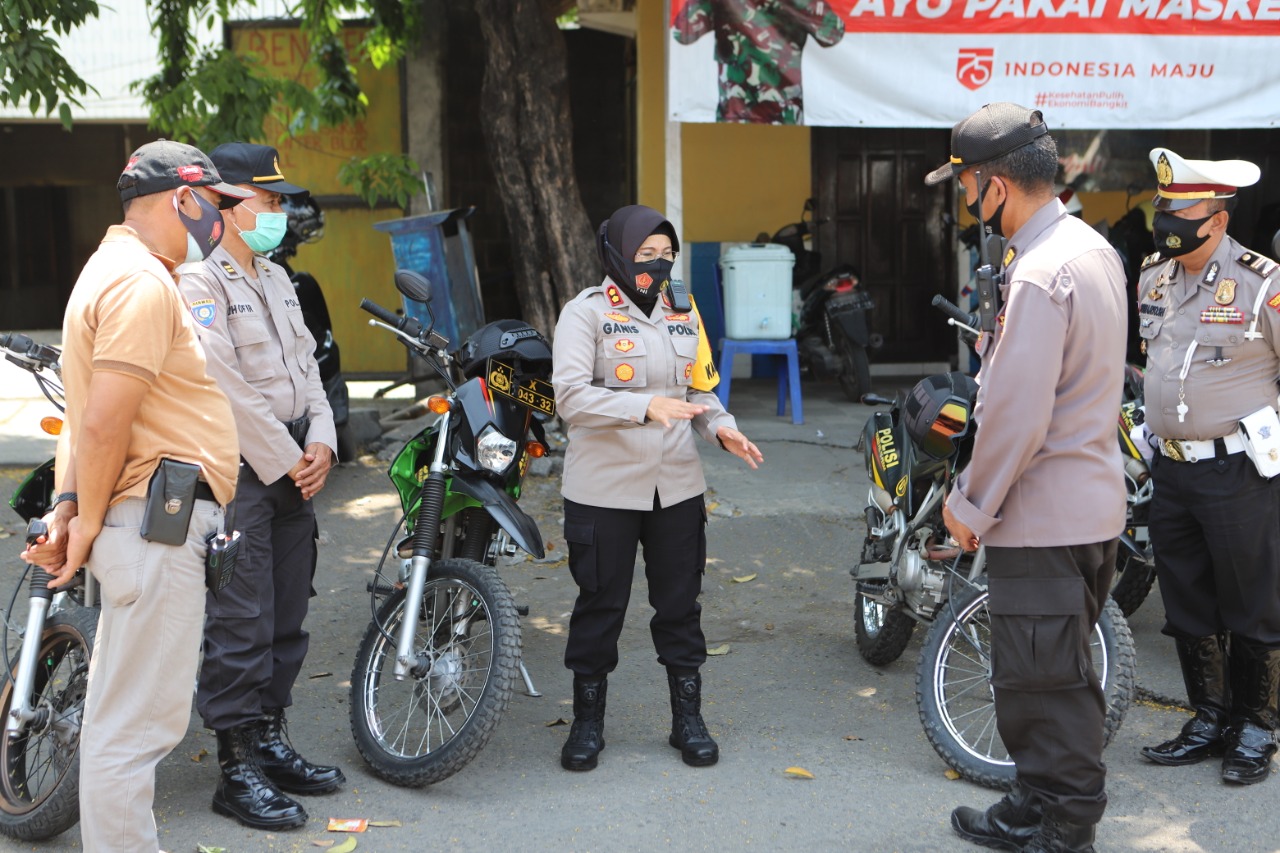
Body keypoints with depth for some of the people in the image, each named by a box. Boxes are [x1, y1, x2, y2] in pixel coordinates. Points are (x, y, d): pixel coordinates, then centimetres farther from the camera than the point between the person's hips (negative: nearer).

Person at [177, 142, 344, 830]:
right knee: (240, 625, -5)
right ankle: (237, 771, 3)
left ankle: (271, 743, 25)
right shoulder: (195, 283, -11)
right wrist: (285, 462, -13)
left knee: (287, 614, 13)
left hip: (293, 465, 9)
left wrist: (320, 441, 1)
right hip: (236, 466, -9)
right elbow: (227, 390, -17)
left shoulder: (276, 279, 17)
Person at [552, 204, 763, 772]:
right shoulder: (586, 312, -7)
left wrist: (722, 428, -3)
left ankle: (688, 719, 24)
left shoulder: (683, 314, 12)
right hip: (604, 489, -5)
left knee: (679, 602, 11)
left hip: (677, 486, 5)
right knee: (600, 604, 5)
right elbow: (571, 396, -18)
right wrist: (645, 407, -29)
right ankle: (587, 722, 21)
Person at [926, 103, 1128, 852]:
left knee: (1046, 688, 0)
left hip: (1043, 519, -11)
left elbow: (1016, 416, -24)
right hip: (1092, 502, 11)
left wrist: (973, 504, -12)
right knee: (1057, 678, 20)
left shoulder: (1039, 274, -21)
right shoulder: (1094, 249, 10)